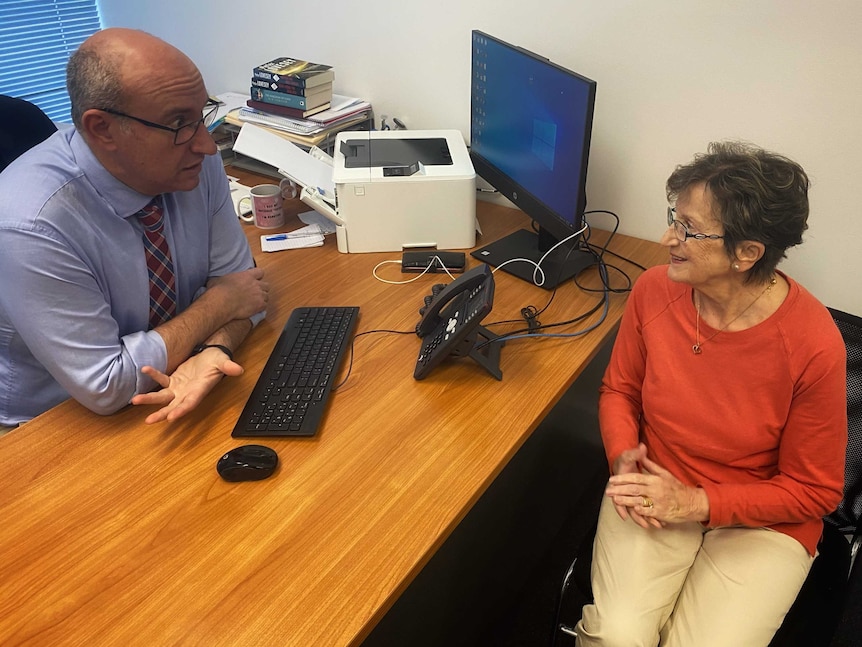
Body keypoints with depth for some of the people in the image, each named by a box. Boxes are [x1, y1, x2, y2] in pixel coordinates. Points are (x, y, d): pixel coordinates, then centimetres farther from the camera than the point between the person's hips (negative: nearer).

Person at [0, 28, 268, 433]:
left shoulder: (198, 162, -14)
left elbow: (235, 277, -5)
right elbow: (105, 388, -24)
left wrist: (214, 350, -25)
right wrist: (218, 303, -19)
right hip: (60, 424, -3)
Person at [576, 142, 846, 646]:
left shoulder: (814, 344, -21)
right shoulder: (654, 290, -12)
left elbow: (814, 491, -9)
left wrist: (699, 504, -19)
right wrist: (625, 456, -13)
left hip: (762, 521, -1)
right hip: (653, 491, 2)